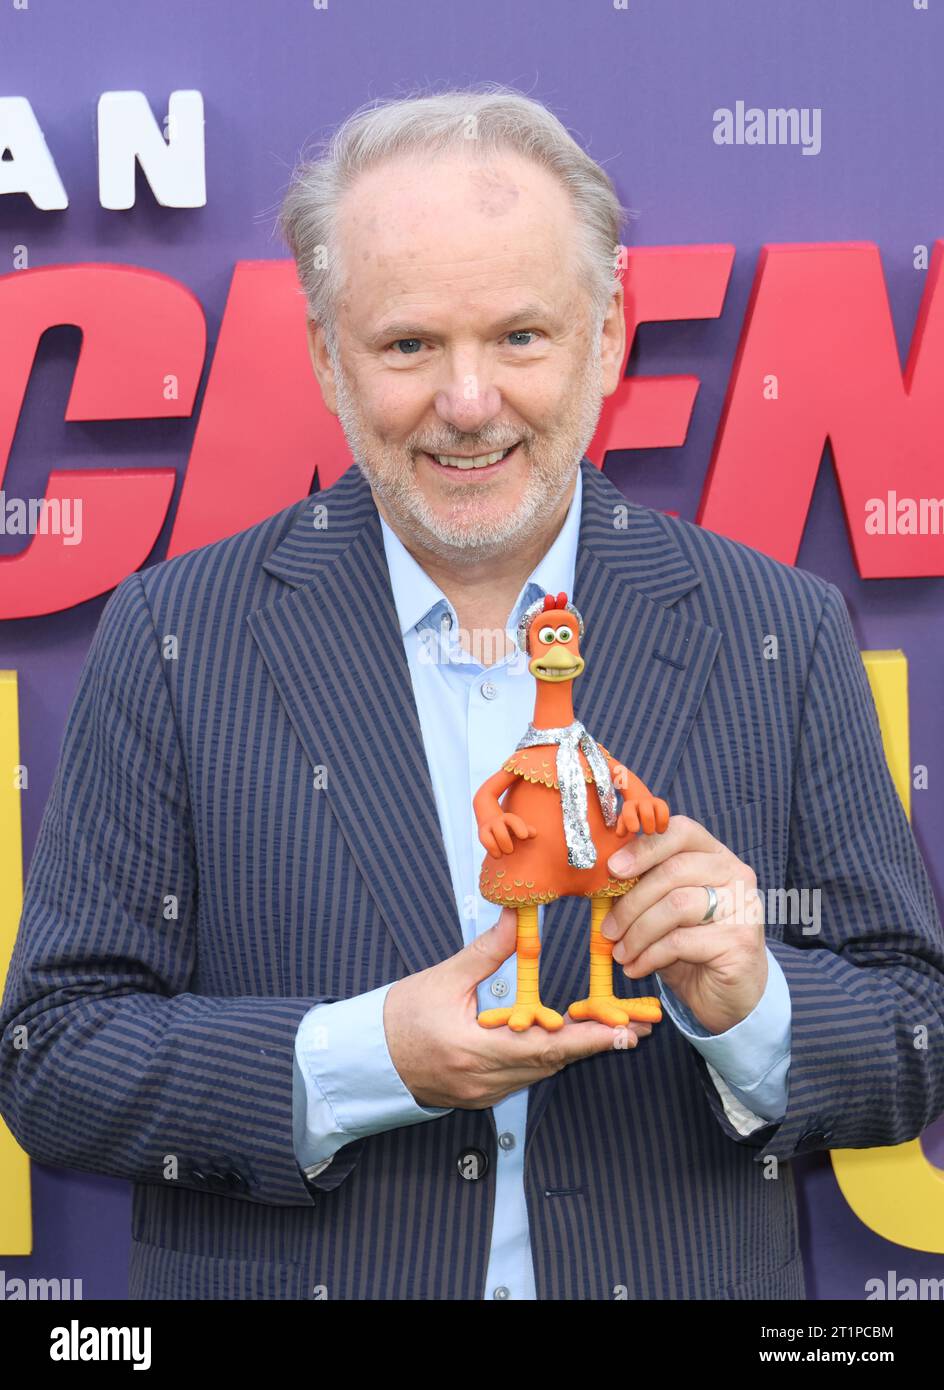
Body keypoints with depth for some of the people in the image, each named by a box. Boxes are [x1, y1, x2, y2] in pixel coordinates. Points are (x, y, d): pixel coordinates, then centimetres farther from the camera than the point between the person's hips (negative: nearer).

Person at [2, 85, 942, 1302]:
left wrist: (752, 1008, -21)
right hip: (286, 1276, -1)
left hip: (686, 1275, 1)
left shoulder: (781, 636, -5)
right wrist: (367, 1060, -22)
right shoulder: (172, 639, -8)